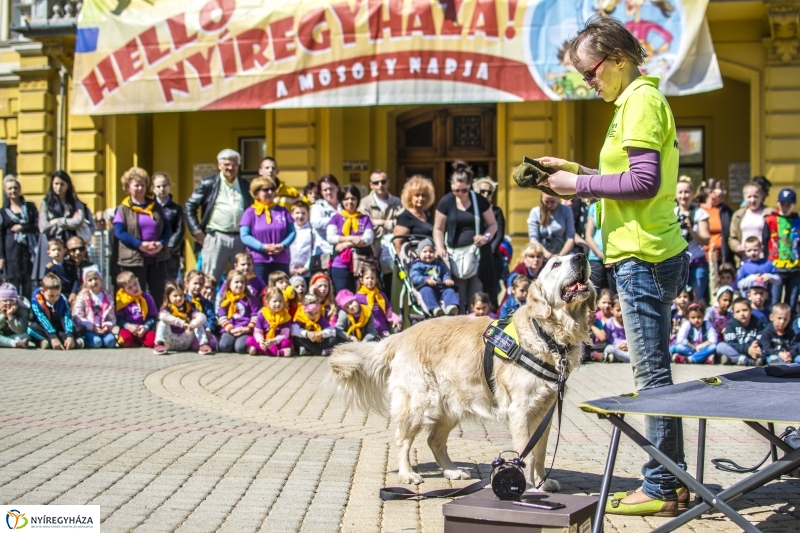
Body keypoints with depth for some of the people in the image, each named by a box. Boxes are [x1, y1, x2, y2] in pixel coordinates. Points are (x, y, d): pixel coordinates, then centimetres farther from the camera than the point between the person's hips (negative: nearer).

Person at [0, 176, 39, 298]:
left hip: (28, 247, 0)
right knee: (13, 279, -4)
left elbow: (38, 226, 5)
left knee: (27, 279, 0)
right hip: (11, 249, 0)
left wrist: (22, 227, -9)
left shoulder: (30, 207, 10)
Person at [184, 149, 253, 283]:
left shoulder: (245, 185, 13)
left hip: (241, 239, 3)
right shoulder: (208, 183, 4)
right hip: (216, 238, -3)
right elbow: (189, 207, 4)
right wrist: (197, 231, -4)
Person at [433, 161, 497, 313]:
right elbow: (438, 228, 6)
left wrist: (486, 237, -11)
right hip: (454, 253, 0)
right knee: (457, 298, -1)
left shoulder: (479, 201, 1)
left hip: (476, 252, 0)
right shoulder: (446, 202, 1)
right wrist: (440, 248, -10)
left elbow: (492, 224, 10)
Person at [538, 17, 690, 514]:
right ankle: (671, 480, 20)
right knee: (654, 370, 13)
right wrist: (580, 171, 13)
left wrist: (579, 184, -11)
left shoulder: (641, 100, -10)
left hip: (644, 257, -10)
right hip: (653, 253, 10)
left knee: (652, 371, -6)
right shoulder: (642, 99, 19)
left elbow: (644, 181, -19)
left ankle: (661, 489, 1)